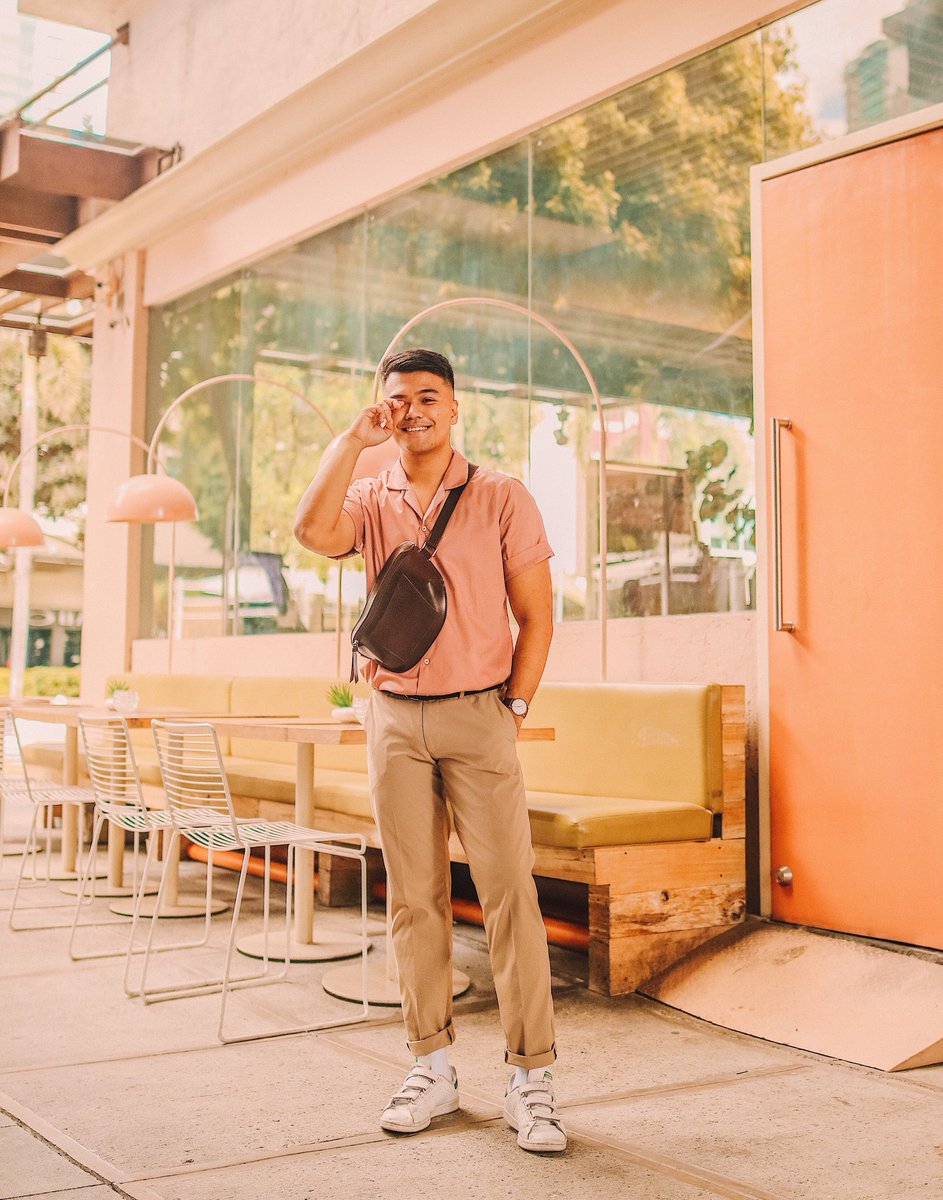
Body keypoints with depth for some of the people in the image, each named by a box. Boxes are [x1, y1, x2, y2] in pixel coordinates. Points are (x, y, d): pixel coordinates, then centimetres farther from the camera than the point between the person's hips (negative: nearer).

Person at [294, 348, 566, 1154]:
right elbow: (314, 531, -17)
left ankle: (531, 1080, 2)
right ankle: (433, 1070, 17)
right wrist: (353, 439, -11)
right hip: (394, 719, 3)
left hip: (479, 715, -2)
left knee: (509, 891, -6)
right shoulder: (370, 499, 7)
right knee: (414, 898, 7)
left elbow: (536, 615, 2)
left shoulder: (502, 498, 2)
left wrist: (516, 707, -4)